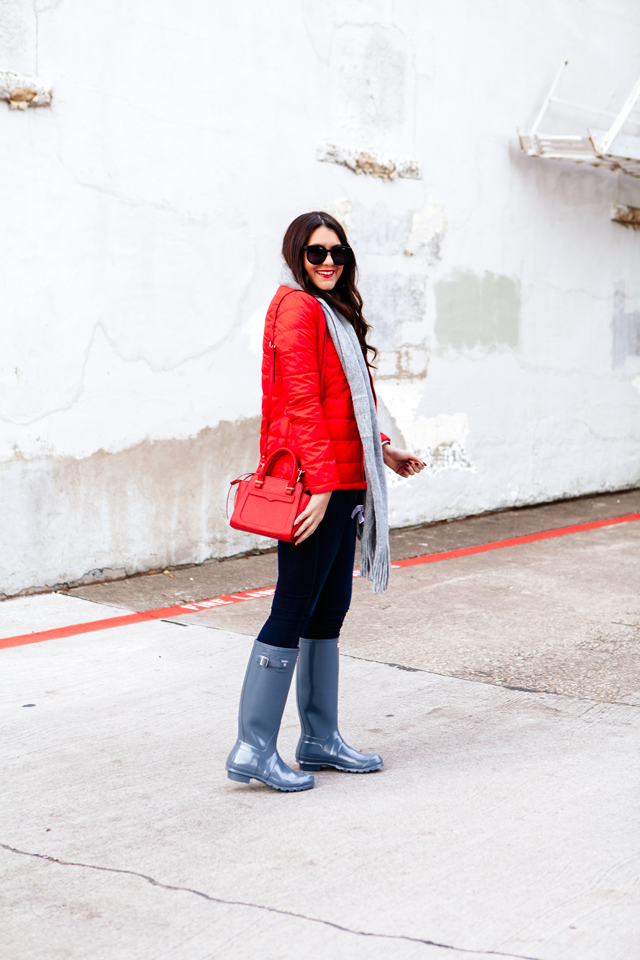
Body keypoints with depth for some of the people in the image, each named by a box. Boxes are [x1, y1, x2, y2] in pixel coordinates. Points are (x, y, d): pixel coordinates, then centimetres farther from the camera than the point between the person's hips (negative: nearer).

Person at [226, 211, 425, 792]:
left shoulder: (333, 311, 20)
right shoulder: (298, 307, -10)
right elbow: (302, 403, -18)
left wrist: (382, 452, 23)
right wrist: (321, 484, -22)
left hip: (341, 482, 10)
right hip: (315, 483, -10)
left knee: (330, 611, 13)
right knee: (293, 612, -7)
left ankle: (320, 739, 22)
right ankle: (253, 750, -1)